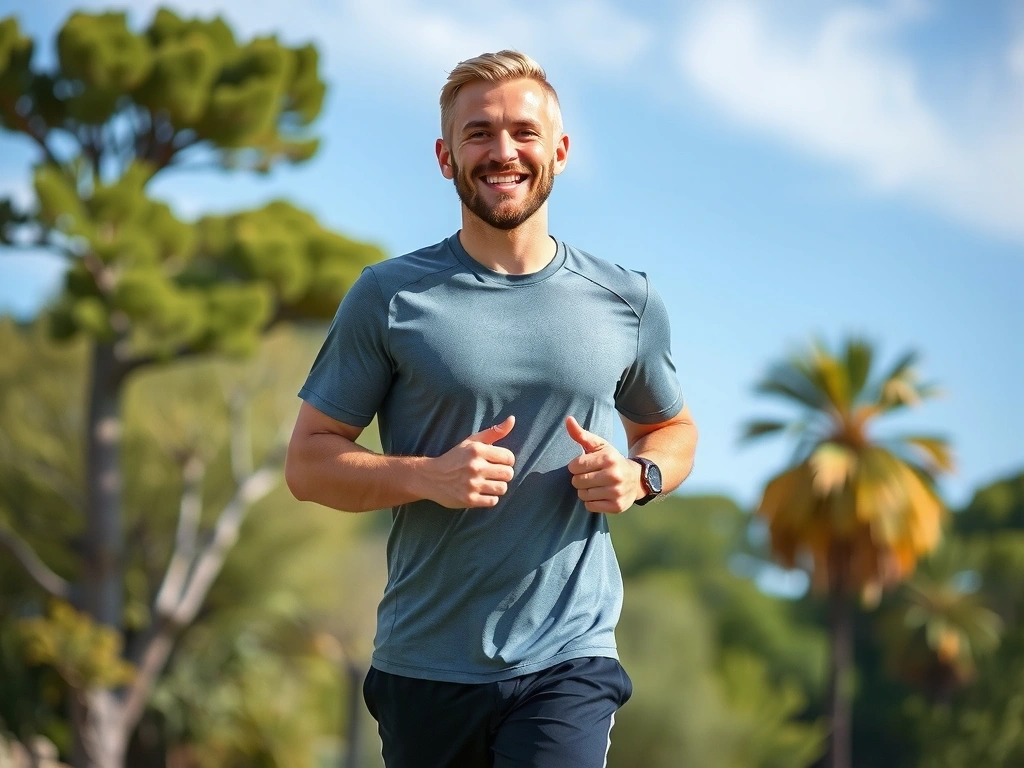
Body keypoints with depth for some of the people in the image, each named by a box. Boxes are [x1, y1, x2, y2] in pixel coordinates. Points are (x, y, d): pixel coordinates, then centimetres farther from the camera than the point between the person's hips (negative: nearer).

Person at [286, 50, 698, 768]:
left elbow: (672, 427, 23)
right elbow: (308, 462, 0)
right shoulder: (389, 297, 0)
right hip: (426, 671, 0)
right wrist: (427, 477, -17)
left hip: (569, 661, 0)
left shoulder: (628, 303, 7)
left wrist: (639, 477, -1)